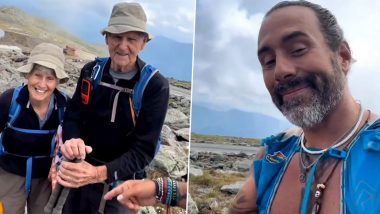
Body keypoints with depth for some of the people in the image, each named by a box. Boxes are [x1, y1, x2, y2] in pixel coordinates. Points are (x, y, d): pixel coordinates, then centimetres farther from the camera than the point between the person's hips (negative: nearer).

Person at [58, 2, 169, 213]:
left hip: (123, 183, -3)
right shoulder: (91, 71, -6)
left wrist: (99, 173, -33)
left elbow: (144, 149, -20)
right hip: (83, 173, 4)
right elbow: (73, 117, -1)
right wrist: (72, 140, -25)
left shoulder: (156, 86, -18)